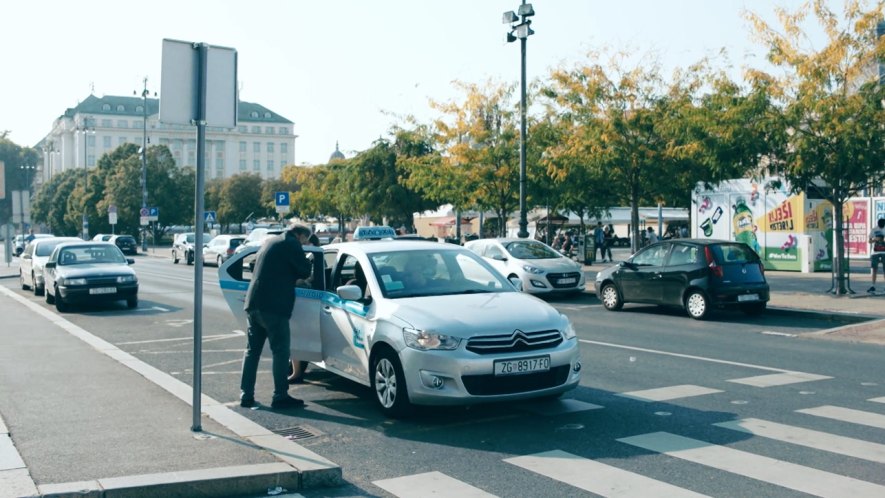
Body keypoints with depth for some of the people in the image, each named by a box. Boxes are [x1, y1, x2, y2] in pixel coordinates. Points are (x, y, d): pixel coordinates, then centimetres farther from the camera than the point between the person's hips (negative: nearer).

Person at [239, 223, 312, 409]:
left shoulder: (270, 242, 22)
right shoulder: (291, 244, -5)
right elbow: (304, 270, -4)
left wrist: (293, 276, 22)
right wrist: (308, 262, 16)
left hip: (253, 304, 8)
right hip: (274, 306, -8)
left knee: (252, 350, 11)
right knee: (280, 351, -2)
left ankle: (246, 395, 13)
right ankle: (280, 396, -1)